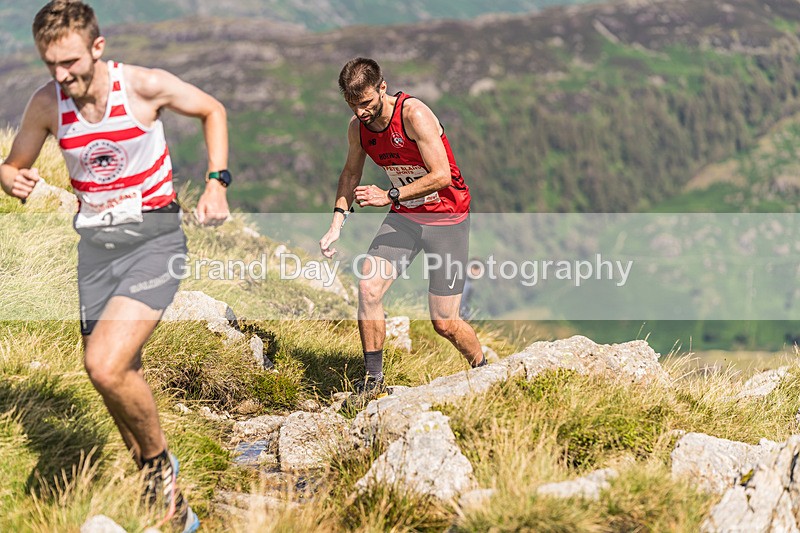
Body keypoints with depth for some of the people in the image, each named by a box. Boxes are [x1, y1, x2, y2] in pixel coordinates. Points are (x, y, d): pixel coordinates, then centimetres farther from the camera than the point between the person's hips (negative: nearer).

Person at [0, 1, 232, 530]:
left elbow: (213, 110, 4)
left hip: (154, 234, -5)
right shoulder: (46, 103, -5)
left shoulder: (146, 85, -14)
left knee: (106, 367, -23)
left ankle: (159, 459, 3)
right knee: (123, 379, 10)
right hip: (96, 243, 5)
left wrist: (217, 182, -5)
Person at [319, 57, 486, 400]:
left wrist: (389, 197, -29)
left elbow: (442, 176, -26)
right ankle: (373, 381, -2)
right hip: (404, 216, 5)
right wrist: (337, 221, 2)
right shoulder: (358, 127, -4)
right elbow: (351, 173, 15)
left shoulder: (414, 114, -24)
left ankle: (483, 370, 26)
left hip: (447, 219, -5)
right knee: (368, 287, -16)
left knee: (444, 323, -4)